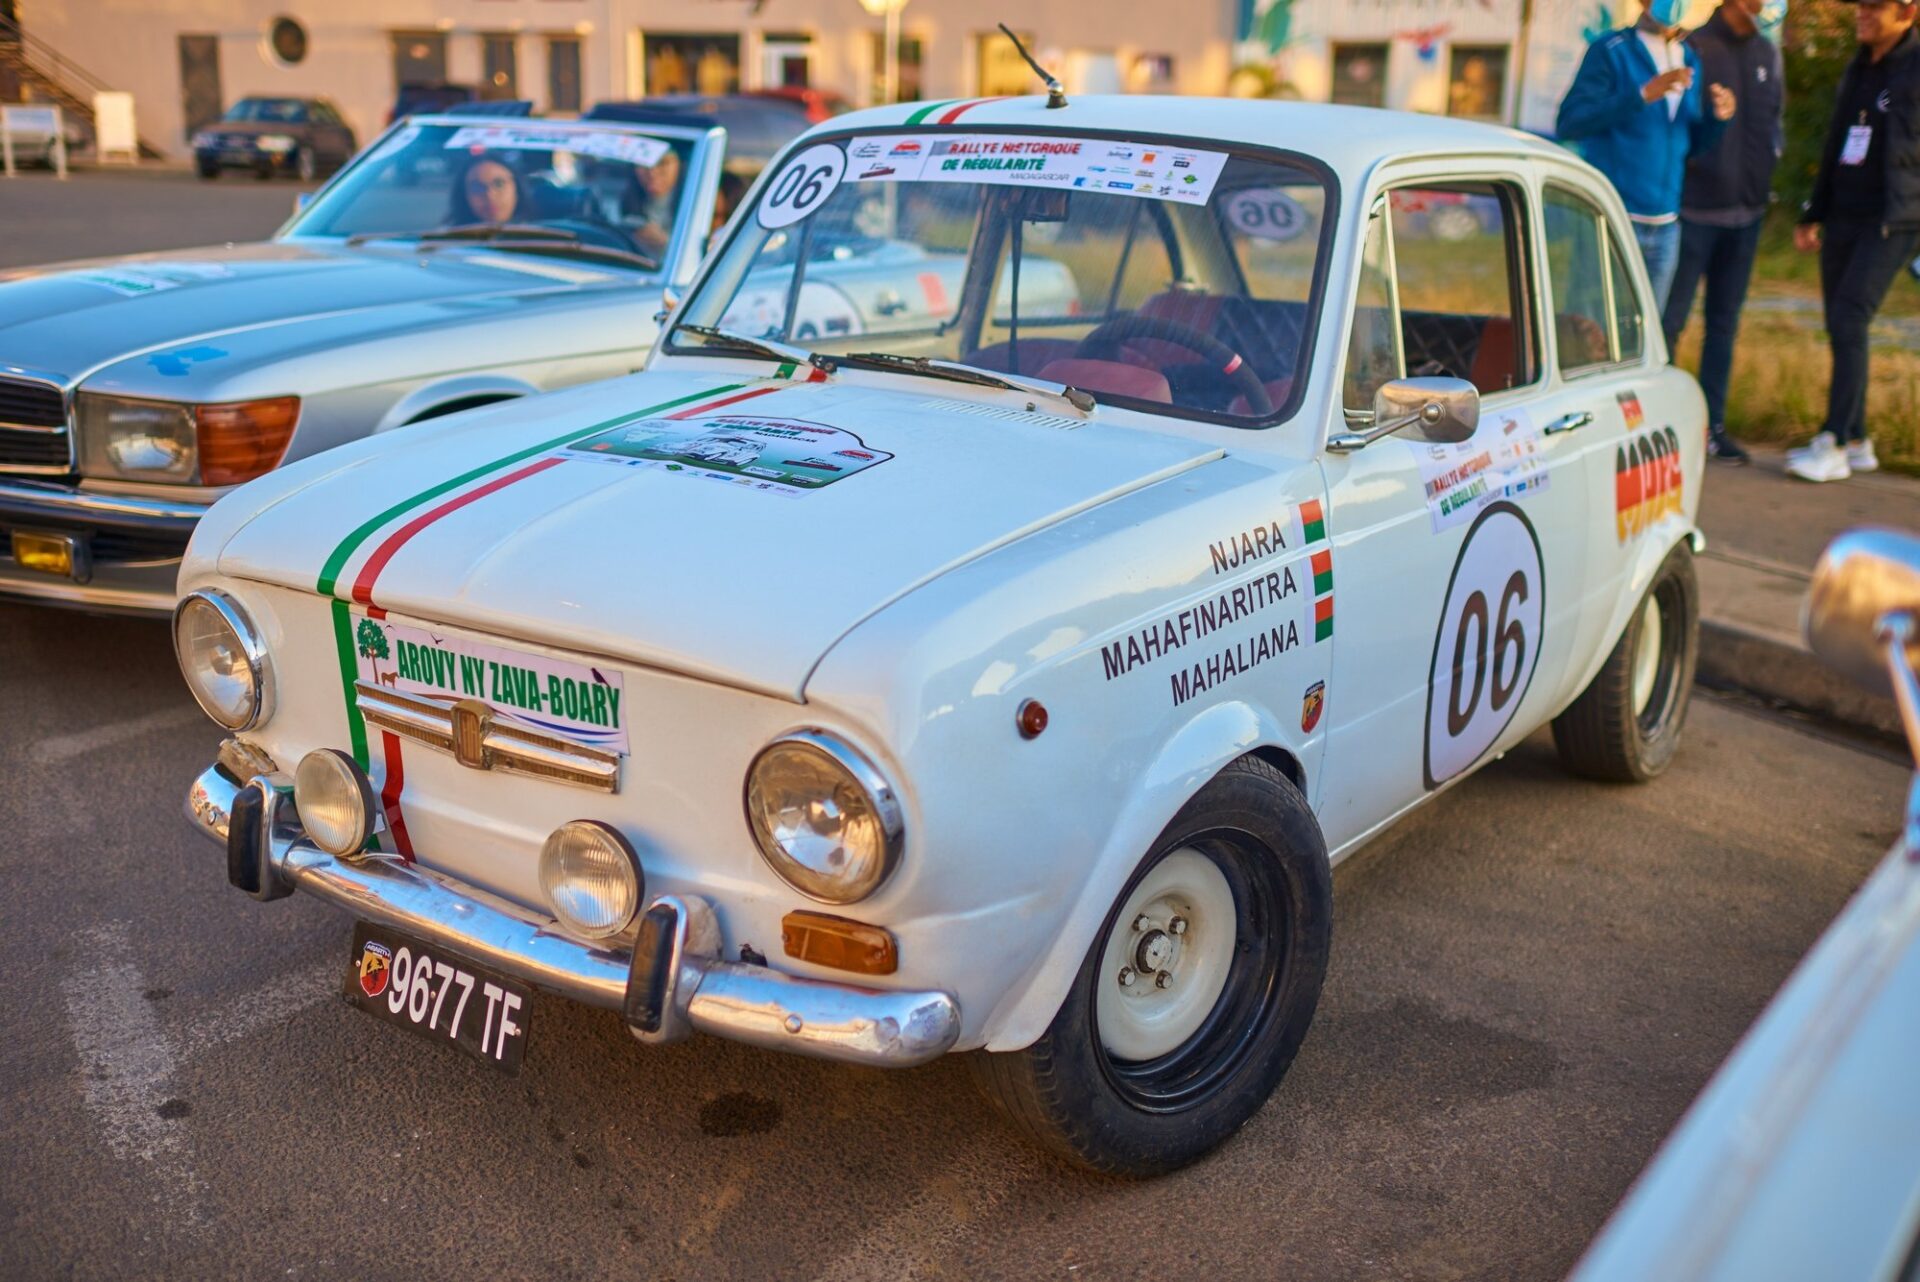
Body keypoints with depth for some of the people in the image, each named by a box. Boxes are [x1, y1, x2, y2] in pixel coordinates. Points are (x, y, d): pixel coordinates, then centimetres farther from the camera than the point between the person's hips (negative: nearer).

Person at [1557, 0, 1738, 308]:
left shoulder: (1690, 61, 14)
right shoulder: (1611, 52, -5)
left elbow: (1691, 144, 20)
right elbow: (1569, 123, -15)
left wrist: (1718, 118, -2)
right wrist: (1643, 94, -22)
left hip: (1665, 226, 6)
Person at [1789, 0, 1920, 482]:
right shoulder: (1856, 71, 16)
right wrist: (1812, 215, 23)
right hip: (1843, 219, 7)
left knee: (1848, 321, -16)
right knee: (1840, 328, 7)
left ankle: (1834, 446, -15)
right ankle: (1857, 442, 15)